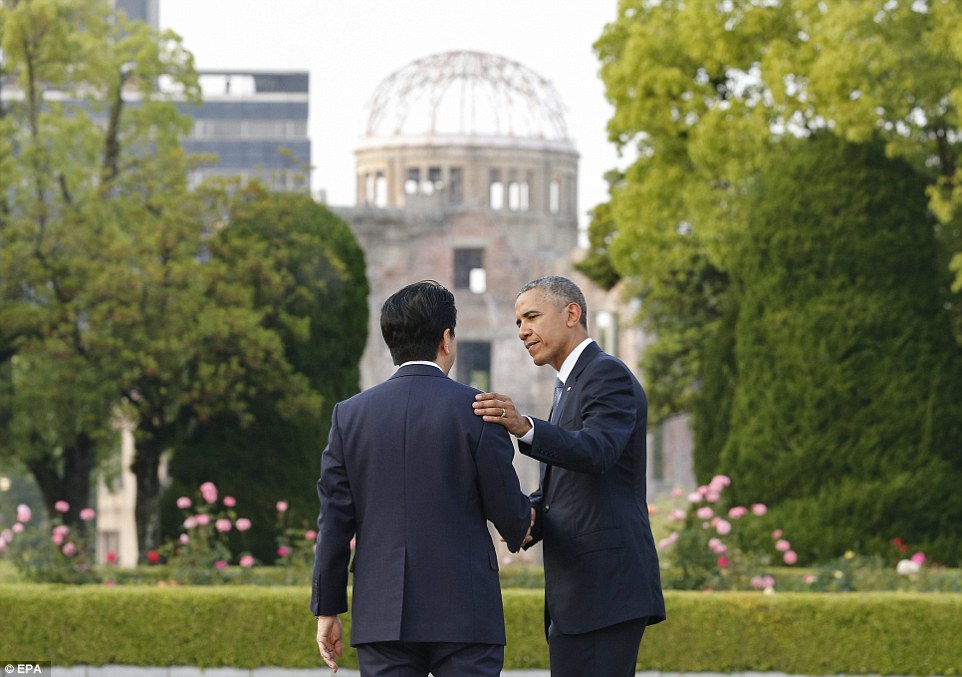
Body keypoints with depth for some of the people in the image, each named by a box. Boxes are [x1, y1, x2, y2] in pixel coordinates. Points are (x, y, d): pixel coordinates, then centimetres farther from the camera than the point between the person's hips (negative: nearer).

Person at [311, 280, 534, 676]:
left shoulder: (350, 415, 4)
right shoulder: (476, 410, -5)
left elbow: (335, 522, 4)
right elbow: (507, 509, -1)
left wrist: (327, 611, 10)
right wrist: (521, 526, 23)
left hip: (381, 614, 3)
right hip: (465, 613, -3)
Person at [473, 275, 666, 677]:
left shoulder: (608, 374, -7)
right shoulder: (571, 386, 24)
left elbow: (596, 451, -26)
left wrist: (525, 428, -42)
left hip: (605, 586, -11)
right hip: (578, 591, 11)